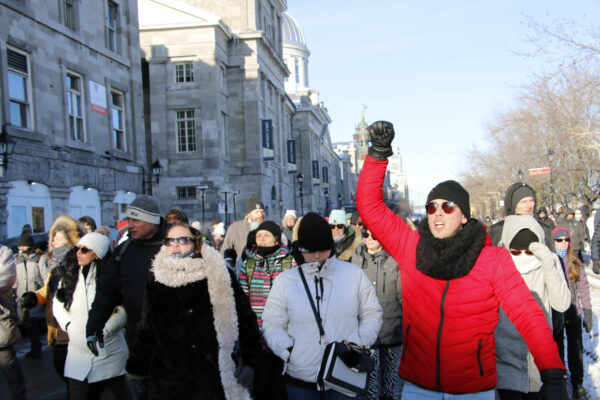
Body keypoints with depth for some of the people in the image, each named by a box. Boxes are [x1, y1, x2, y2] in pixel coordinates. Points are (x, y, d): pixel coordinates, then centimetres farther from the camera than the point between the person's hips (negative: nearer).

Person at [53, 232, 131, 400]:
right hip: (78, 352, 4)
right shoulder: (69, 276, 5)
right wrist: (68, 325, 1)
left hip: (109, 353, -4)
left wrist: (104, 330, -17)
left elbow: (124, 311, -10)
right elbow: (57, 304, 15)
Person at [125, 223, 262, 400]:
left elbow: (245, 319, 0)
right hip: (168, 384, 3)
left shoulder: (217, 274, -2)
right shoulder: (157, 279, 6)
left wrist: (249, 362, -6)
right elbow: (146, 331, 15)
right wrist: (136, 371, 14)